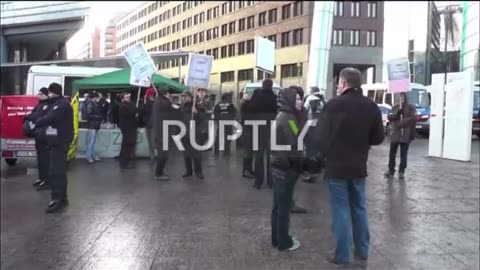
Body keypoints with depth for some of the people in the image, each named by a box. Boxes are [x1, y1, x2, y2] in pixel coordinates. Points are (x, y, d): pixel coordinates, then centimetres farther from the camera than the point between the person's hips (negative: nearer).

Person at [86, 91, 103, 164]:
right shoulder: (90, 105, -11)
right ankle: (89, 157, 1)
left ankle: (93, 156, 19)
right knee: (91, 142, -5)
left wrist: (101, 119, -1)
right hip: (92, 125, -7)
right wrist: (98, 117, -12)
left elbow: (100, 113, 17)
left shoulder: (97, 104, 11)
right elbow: (89, 115, -17)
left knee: (93, 141, 13)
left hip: (96, 125, 7)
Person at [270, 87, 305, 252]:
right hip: (286, 168, -9)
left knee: (279, 205, 16)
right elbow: (293, 146, -21)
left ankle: (277, 238, 26)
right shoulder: (288, 119, -18)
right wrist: (300, 166, -8)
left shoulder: (282, 116, 12)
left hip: (279, 166, 9)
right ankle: (284, 242, 14)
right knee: (284, 206, 2)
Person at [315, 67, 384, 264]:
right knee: (359, 208, 17)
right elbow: (378, 138, 5)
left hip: (337, 165, -4)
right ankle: (362, 250, 27)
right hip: (359, 166, 5)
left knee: (341, 210, 3)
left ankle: (342, 255, 10)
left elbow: (321, 136, -11)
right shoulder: (371, 106, 0)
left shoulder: (335, 104, -15)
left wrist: (327, 154, 9)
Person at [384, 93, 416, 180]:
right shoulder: (395, 107, 10)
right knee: (392, 153, 4)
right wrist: (398, 110, -12)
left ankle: (401, 172, 10)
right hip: (395, 134, 2)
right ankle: (391, 170, 14)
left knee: (403, 154, 3)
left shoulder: (411, 108, 3)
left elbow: (413, 118, -8)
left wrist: (403, 122, -11)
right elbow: (390, 117, -1)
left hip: (406, 134, -2)